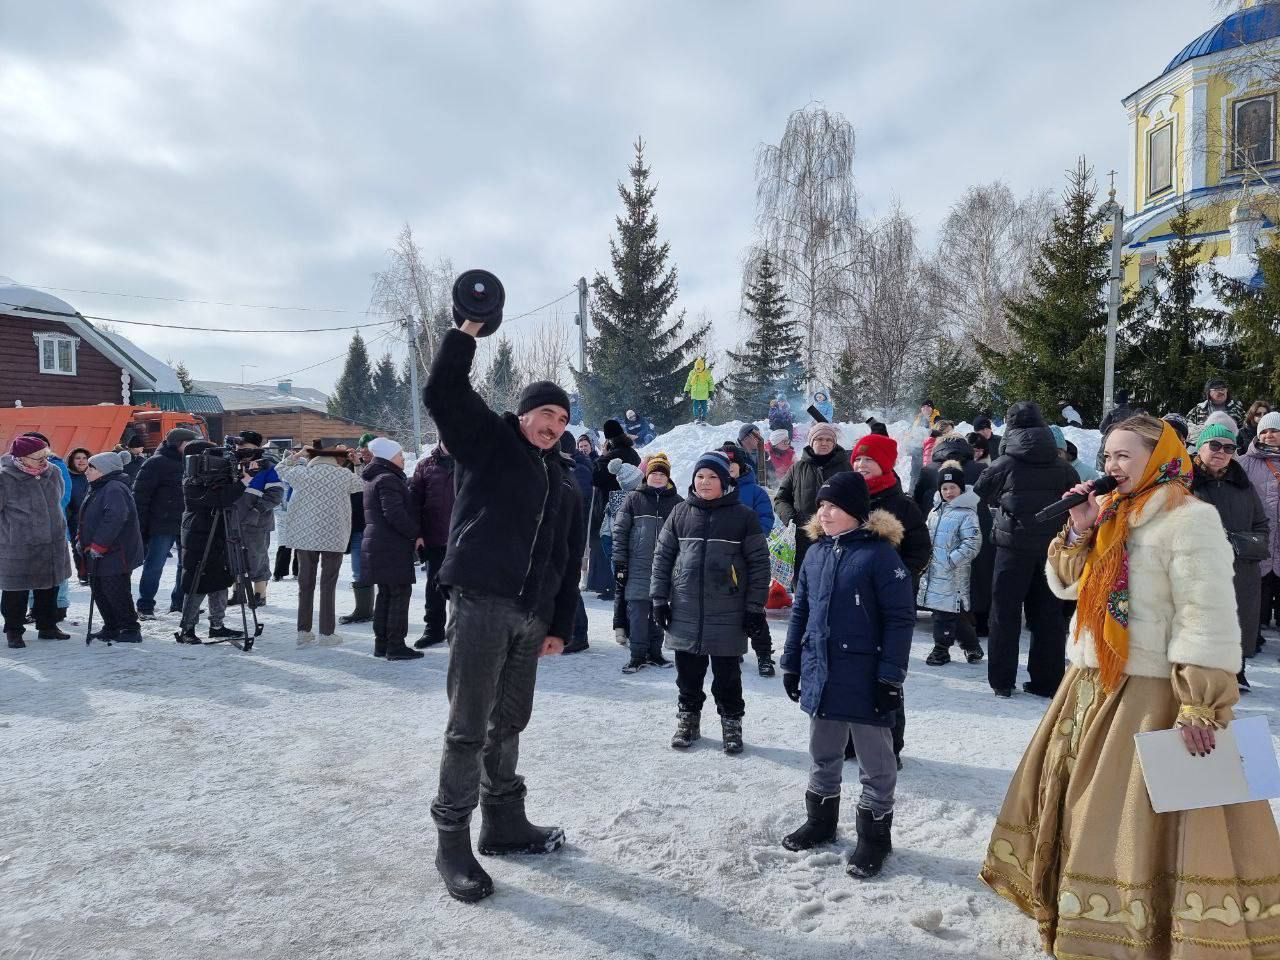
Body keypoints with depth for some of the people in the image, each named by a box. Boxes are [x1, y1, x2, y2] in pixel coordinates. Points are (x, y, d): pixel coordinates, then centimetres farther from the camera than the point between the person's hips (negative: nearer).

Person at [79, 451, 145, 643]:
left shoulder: (115, 489, -19)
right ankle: (111, 628, 26)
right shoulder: (100, 489, 16)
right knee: (99, 591, 16)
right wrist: (83, 540, 18)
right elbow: (90, 520, 27)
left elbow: (115, 518, -31)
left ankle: (131, 630, 3)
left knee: (116, 593, -6)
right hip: (99, 555, 11)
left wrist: (98, 545, -27)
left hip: (115, 554, -11)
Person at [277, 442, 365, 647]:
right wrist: (352, 462, 16)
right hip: (333, 537, -2)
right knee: (328, 585, 4)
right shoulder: (344, 475, -8)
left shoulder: (301, 472, -2)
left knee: (305, 583, 12)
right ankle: (327, 633, 7)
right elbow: (363, 485, 10)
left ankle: (303, 632, 17)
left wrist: (298, 455, 24)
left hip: (304, 535, 3)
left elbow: (281, 469, 18)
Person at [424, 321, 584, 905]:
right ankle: (453, 841, 7)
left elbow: (568, 561, 18)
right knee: (469, 726, -3)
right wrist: (468, 331, -15)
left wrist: (561, 625, 14)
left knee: (508, 723, 16)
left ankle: (503, 823, 30)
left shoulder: (565, 483, 19)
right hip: (480, 601, -6)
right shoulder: (486, 441, 4)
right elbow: (443, 392, -11)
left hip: (531, 614, 6)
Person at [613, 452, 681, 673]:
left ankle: (654, 652, 21)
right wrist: (619, 561, -2)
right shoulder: (634, 499, 4)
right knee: (638, 611, -2)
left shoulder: (678, 503, 7)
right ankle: (637, 655, 7)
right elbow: (620, 530, 3)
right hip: (638, 567, -1)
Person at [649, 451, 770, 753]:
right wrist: (659, 599, 4)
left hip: (728, 615, -2)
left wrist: (755, 607, -4)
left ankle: (732, 724, 24)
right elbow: (662, 557, 8)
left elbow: (759, 563, -1)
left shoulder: (743, 516, -2)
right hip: (685, 613, 2)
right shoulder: (681, 513, 5)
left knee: (727, 676, 8)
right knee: (688, 673, 13)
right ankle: (688, 719, 29)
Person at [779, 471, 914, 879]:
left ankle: (874, 837, 25)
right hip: (820, 676, 6)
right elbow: (800, 612, 13)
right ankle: (820, 821, 39)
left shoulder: (879, 553, -13)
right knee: (823, 756, 21)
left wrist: (891, 677, -16)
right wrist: (791, 664, 13)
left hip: (864, 680, -6)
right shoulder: (816, 553, 6)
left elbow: (900, 619, -14)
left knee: (875, 762, 10)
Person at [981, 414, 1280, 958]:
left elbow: (1208, 618, -20)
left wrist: (1201, 707, -24)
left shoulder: (1190, 519, -14)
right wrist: (1078, 531, -3)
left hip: (1148, 696, -8)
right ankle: (1066, 904, 38)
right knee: (1069, 802, 19)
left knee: (1136, 823, -4)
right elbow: (1067, 585, 13)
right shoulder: (1108, 513, 11)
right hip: (1089, 687, 9)